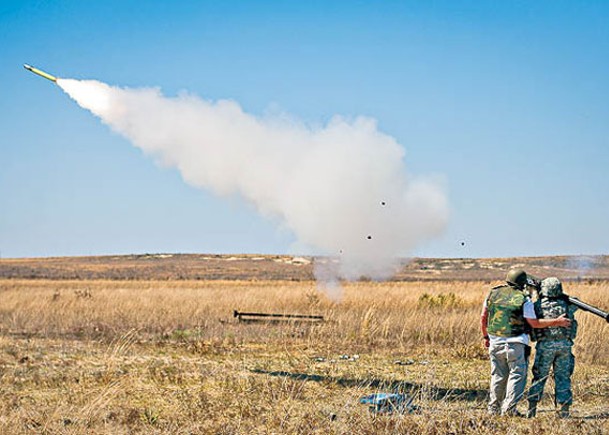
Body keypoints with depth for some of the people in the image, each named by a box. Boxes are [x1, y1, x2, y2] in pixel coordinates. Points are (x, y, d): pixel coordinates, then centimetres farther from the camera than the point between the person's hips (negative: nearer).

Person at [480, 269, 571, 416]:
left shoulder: (493, 294, 4)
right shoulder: (524, 300, -9)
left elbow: (483, 318, 10)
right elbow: (534, 323, -6)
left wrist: (486, 336, 22)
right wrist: (557, 322, 1)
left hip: (495, 342, 5)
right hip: (516, 343, -5)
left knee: (498, 376, 15)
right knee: (517, 375, 3)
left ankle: (494, 408, 19)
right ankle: (509, 408, -6)